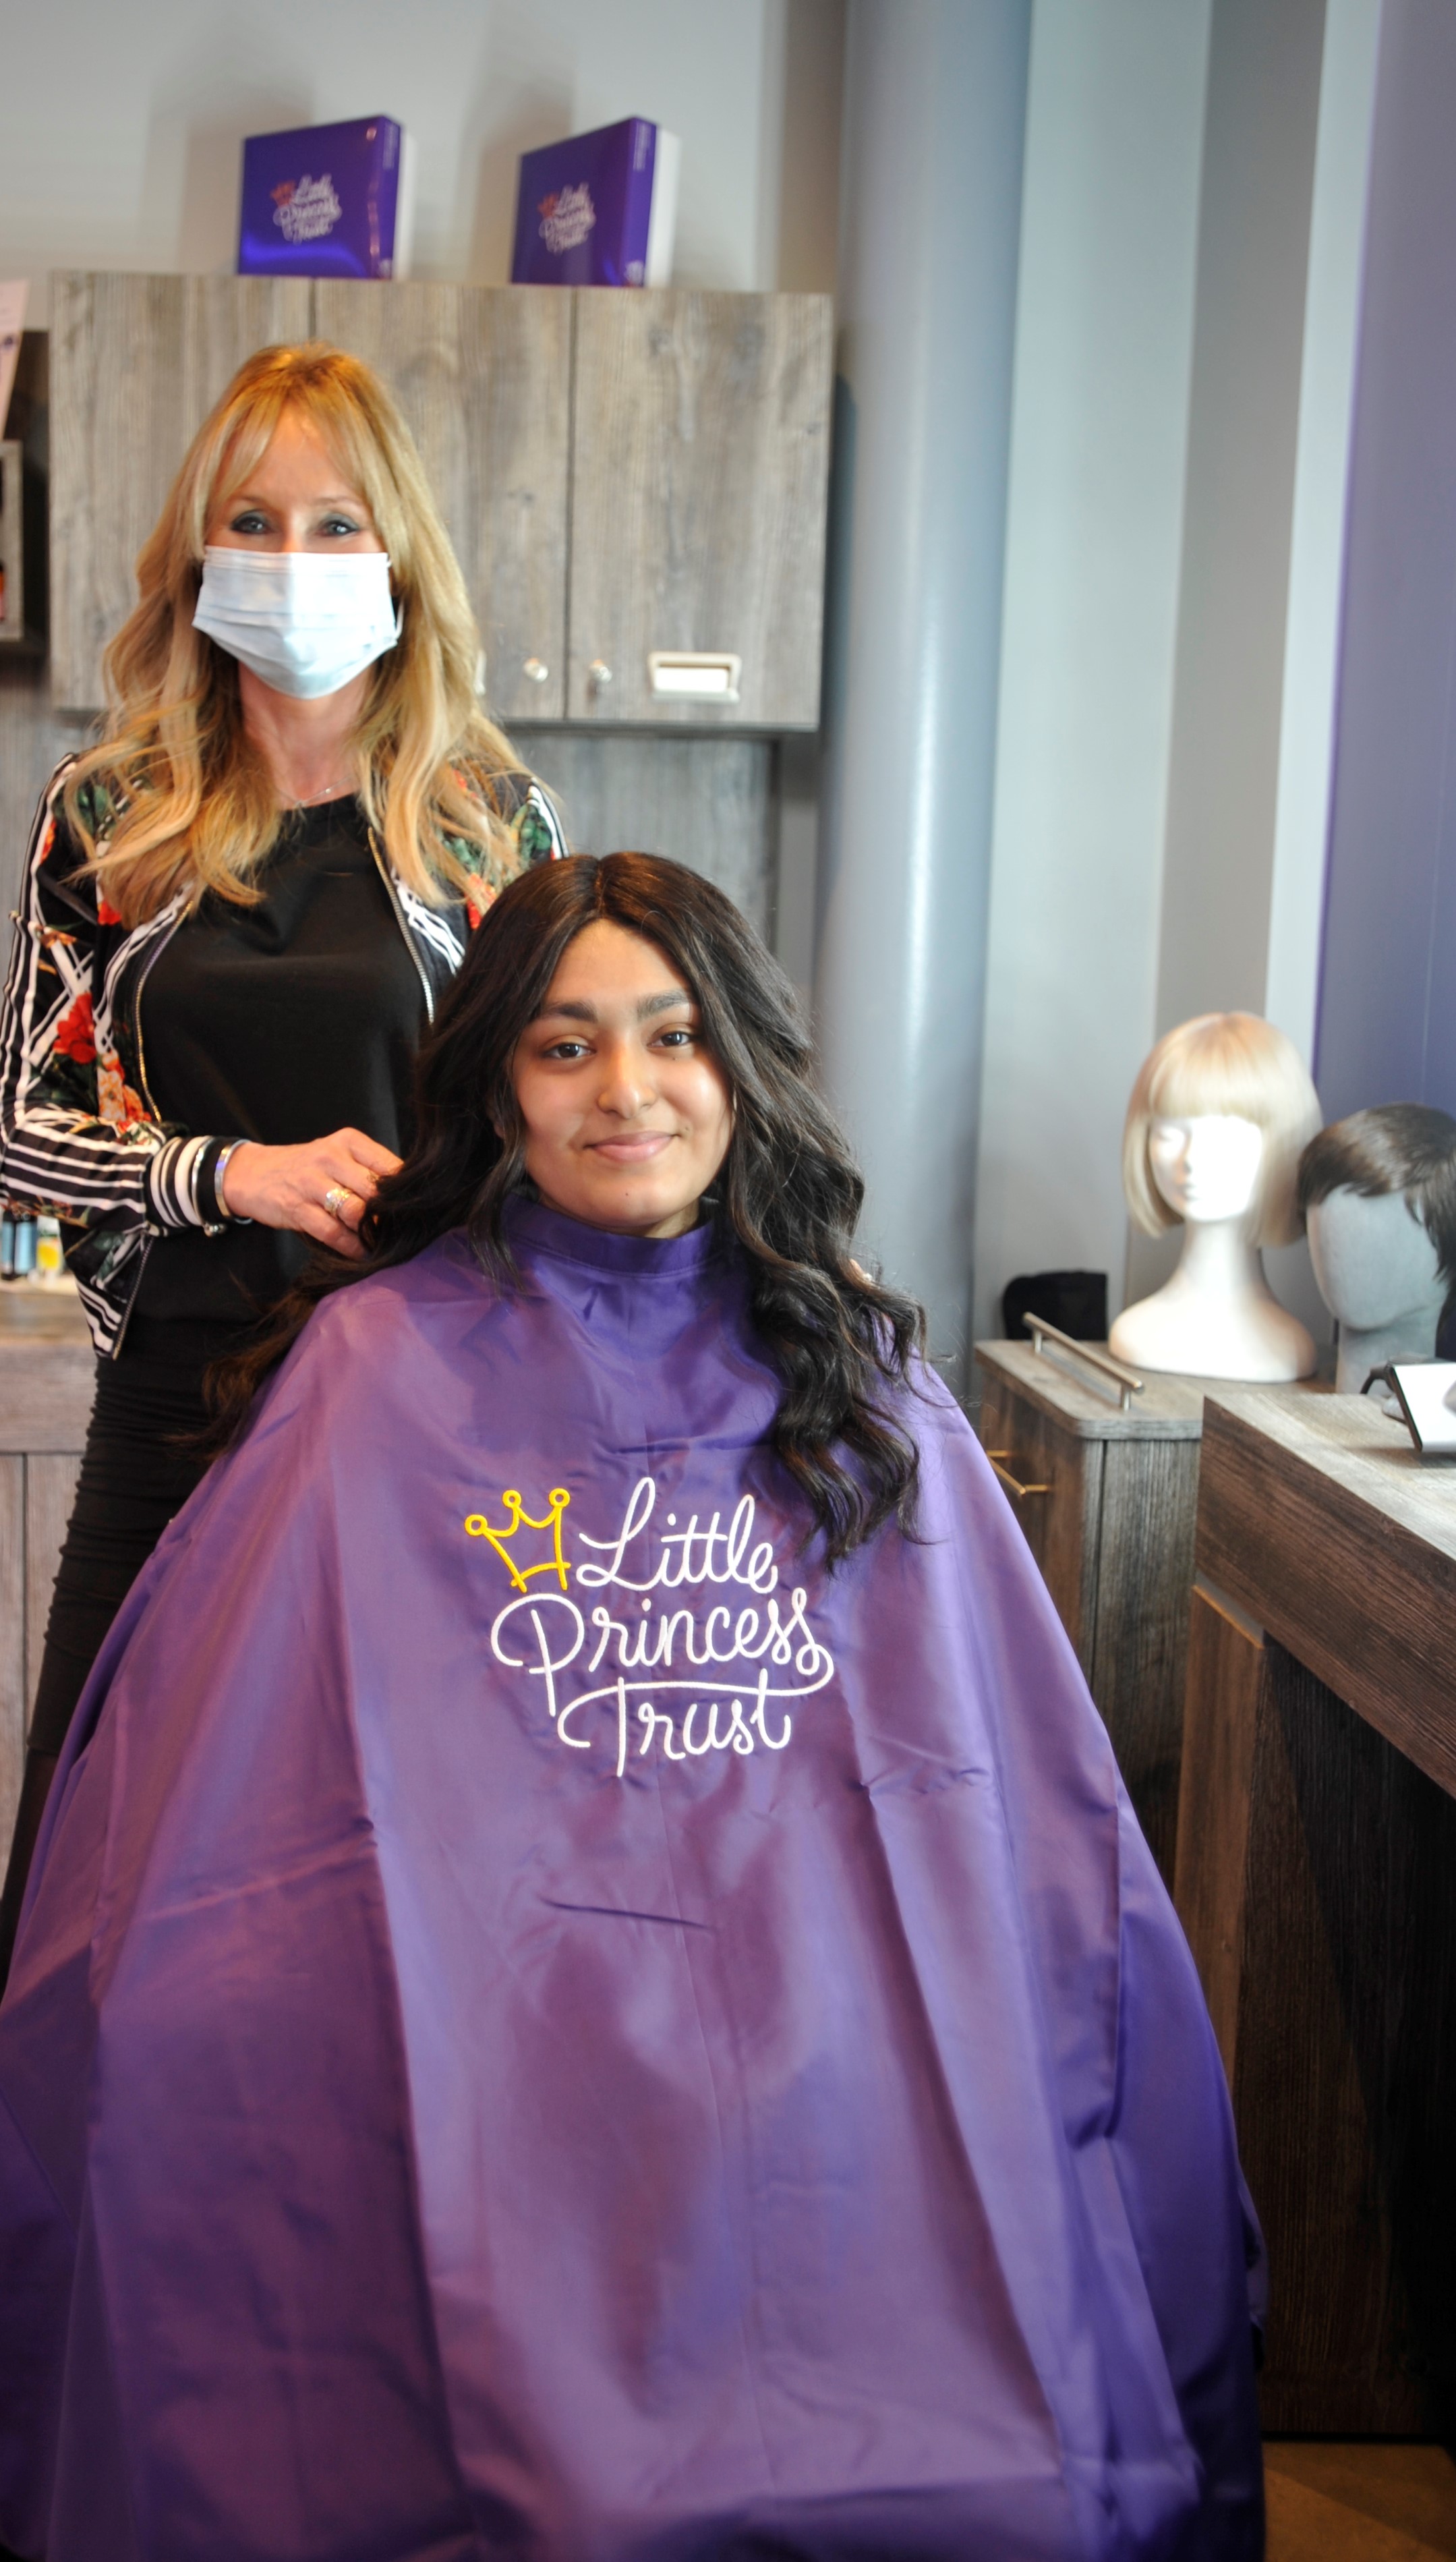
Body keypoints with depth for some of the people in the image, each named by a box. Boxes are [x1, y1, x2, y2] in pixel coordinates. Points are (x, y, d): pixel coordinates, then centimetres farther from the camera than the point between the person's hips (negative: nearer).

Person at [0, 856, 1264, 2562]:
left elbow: (1043, 1808, 14)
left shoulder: (863, 1392, 14)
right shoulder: (385, 1368, 7)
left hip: (845, 2082, 2)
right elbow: (191, 1799, 5)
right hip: (504, 2074, -2)